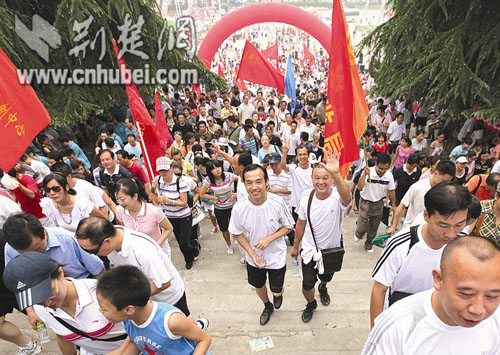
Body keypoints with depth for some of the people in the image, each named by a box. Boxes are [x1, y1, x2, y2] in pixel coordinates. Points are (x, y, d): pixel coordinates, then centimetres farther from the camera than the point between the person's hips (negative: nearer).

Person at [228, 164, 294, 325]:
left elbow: (288, 226, -10)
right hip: (254, 258, 2)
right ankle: (268, 306, 60)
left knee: (276, 290, 12)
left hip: (276, 257, -2)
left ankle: (278, 294, 53)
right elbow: (238, 234, -8)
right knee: (258, 285, 25)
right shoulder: (239, 208, -24)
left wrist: (269, 238, -25)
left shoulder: (277, 202, -26)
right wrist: (252, 255, -16)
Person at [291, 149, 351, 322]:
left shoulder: (337, 196, -26)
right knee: (307, 284, 3)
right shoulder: (306, 196, -15)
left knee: (326, 277, 25)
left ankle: (323, 288, 64)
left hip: (332, 249, 0)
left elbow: (347, 199, -54)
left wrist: (337, 174, -70)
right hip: (309, 249, 1)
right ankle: (311, 304, 39)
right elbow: (301, 223, -1)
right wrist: (295, 246, 8)